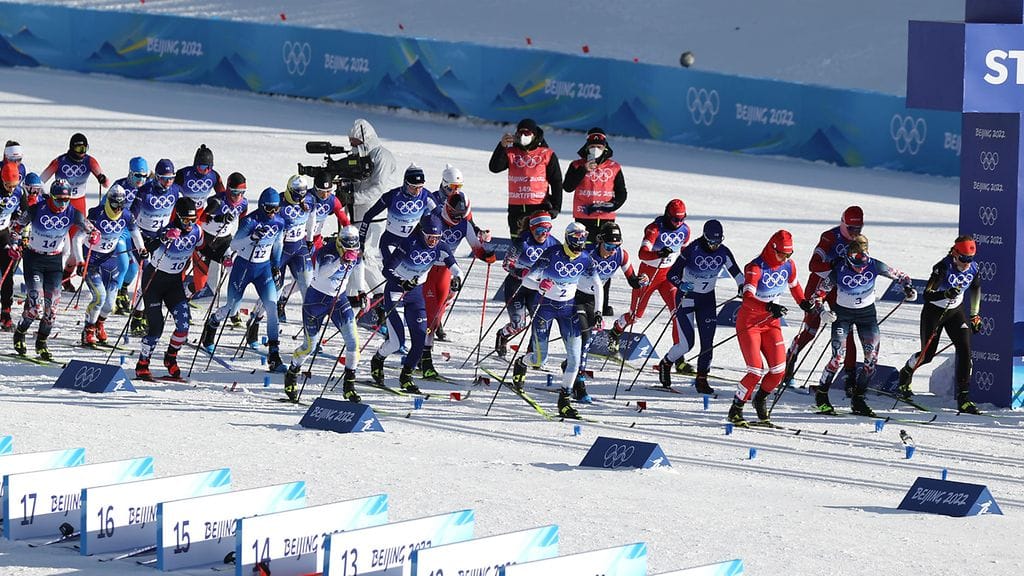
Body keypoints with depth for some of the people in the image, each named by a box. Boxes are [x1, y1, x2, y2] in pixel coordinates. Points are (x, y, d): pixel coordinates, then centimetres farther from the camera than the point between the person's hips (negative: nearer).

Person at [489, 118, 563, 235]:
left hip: (539, 208, -3)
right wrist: (502, 146, -16)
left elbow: (556, 182, 3)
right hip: (516, 208, 3)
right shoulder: (510, 153, 9)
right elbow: (494, 167, -5)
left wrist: (556, 207, -4)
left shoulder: (547, 154, 2)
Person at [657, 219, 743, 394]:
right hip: (686, 297, -4)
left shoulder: (724, 252, -10)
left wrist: (743, 288, -20)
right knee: (687, 344, -9)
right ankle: (665, 364, 20)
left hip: (707, 299, 4)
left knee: (708, 343, -4)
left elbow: (736, 273, 0)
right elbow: (672, 274, -22)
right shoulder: (692, 250, -22)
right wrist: (681, 284, -43)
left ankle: (702, 379, 8)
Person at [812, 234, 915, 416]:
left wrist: (908, 287, -22)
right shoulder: (838, 271, -23)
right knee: (838, 358, -15)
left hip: (867, 313, 3)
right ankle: (821, 396, 3)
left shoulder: (874, 266, -18)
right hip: (843, 314, -3)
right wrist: (823, 312, -25)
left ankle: (857, 400, 7)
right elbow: (819, 294, -9)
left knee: (872, 358, -6)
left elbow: (899, 276, -3)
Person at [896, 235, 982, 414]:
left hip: (955, 312, 4)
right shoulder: (943, 267, -28)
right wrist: (946, 294, -51)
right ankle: (906, 373, 42)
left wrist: (975, 316, 12)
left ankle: (963, 397, -12)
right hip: (934, 311, -4)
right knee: (927, 354, 6)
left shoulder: (973, 268, -11)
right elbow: (927, 295, -33)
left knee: (965, 349, -15)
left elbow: (975, 288, 11)